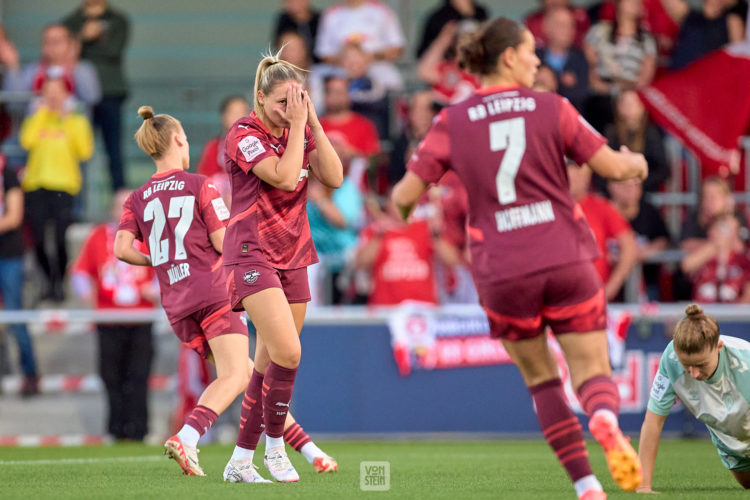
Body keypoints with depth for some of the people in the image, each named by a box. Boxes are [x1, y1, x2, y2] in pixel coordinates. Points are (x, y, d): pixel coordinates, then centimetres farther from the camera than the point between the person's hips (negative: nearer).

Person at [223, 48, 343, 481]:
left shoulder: (300, 133, 10)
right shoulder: (243, 135, -10)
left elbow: (334, 177, -4)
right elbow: (284, 176, -23)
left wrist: (313, 123, -8)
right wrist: (296, 126, -17)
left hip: (293, 257, 7)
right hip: (251, 254, -7)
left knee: (270, 363, 8)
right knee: (287, 352, -20)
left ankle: (242, 456, 17)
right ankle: (274, 444, -3)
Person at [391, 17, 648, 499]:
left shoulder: (453, 121, 2)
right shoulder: (552, 109, 0)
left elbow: (405, 194, -1)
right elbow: (613, 166, 1)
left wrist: (402, 205, 23)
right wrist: (636, 162, 25)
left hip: (502, 274, 1)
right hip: (567, 261, -1)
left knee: (541, 377, 19)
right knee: (594, 373, 5)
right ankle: (605, 422, -32)